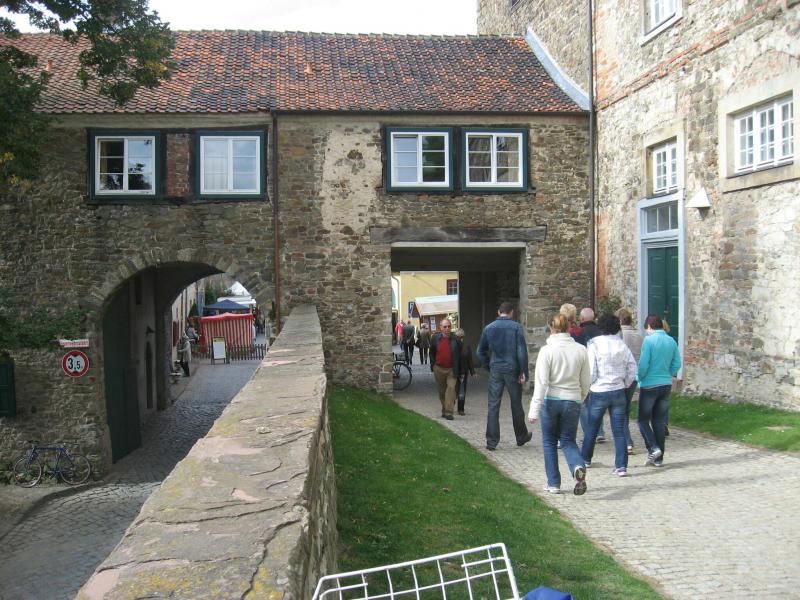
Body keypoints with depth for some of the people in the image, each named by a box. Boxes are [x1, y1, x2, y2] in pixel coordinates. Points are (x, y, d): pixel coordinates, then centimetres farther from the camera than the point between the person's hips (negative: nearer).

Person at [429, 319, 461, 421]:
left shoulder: (455, 340, -5)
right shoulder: (435, 338, -1)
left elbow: (459, 356, 2)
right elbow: (432, 353, 11)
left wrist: (458, 370, 1)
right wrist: (433, 365, 6)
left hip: (451, 369, -2)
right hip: (439, 368, 2)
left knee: (451, 388, -12)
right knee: (441, 390, 13)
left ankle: (448, 412, -11)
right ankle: (444, 409, 30)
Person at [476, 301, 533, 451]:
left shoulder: (488, 328, 5)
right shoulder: (516, 327, -6)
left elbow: (480, 352, 11)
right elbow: (522, 351, -11)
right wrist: (524, 372, -7)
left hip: (495, 371, 2)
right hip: (512, 370, -2)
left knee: (493, 406, 4)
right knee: (516, 405, 12)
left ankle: (491, 441, 2)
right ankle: (521, 437, 27)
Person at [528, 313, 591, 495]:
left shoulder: (547, 350, -10)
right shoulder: (580, 350, 0)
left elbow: (541, 382, -14)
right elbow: (586, 381, 6)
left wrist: (534, 409, -13)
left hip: (550, 400, -2)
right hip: (572, 401, 3)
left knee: (549, 441, 14)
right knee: (568, 440, 14)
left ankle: (554, 483, 18)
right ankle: (578, 467, -16)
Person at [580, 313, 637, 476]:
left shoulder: (594, 345, -10)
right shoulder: (622, 345, 0)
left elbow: (590, 371, -13)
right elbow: (632, 369, 1)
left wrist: (589, 385, 4)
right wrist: (625, 384, 13)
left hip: (599, 392, -2)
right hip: (618, 391, 2)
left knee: (592, 428, 15)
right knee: (619, 431, 4)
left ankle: (585, 458, 32)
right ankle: (621, 466, 0)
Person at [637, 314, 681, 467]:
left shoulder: (649, 340, -12)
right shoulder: (671, 341, 4)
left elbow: (643, 364, -15)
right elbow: (677, 364, 4)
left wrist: (640, 378, 2)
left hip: (649, 386, -5)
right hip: (666, 385, 6)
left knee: (643, 419, 8)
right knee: (660, 422, 11)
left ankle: (653, 448, -9)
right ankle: (659, 458, 14)